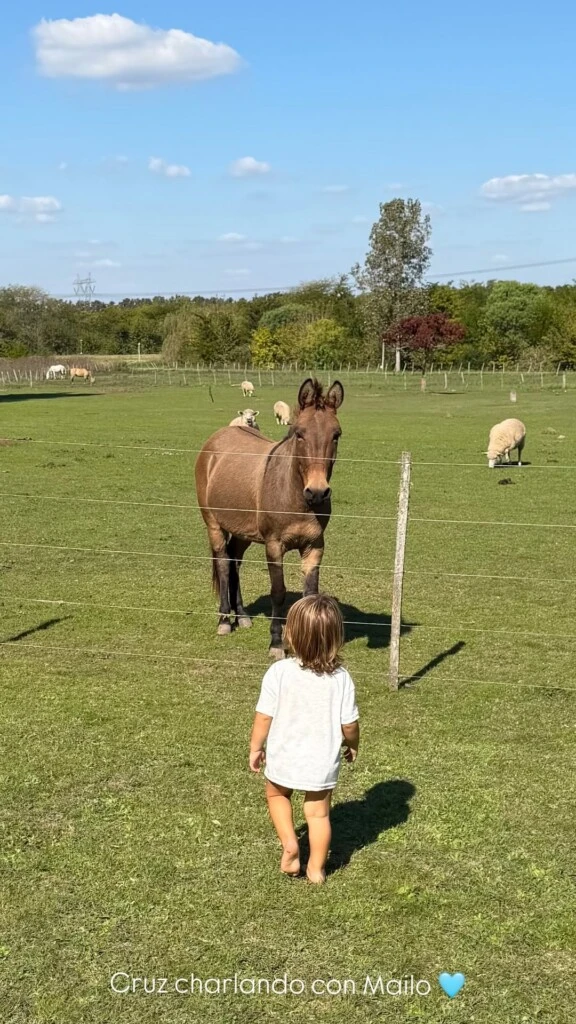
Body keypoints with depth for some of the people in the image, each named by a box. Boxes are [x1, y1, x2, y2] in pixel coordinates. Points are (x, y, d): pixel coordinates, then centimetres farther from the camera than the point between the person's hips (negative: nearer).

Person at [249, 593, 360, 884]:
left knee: (276, 794, 28)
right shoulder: (341, 678, -14)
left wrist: (256, 748, 4)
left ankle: (289, 844, 14)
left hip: (283, 757, -1)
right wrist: (352, 745, 13)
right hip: (323, 761, 1)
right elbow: (349, 723, -8)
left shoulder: (279, 672, -19)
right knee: (318, 813, 20)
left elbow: (264, 716, -12)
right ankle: (316, 869, 29)